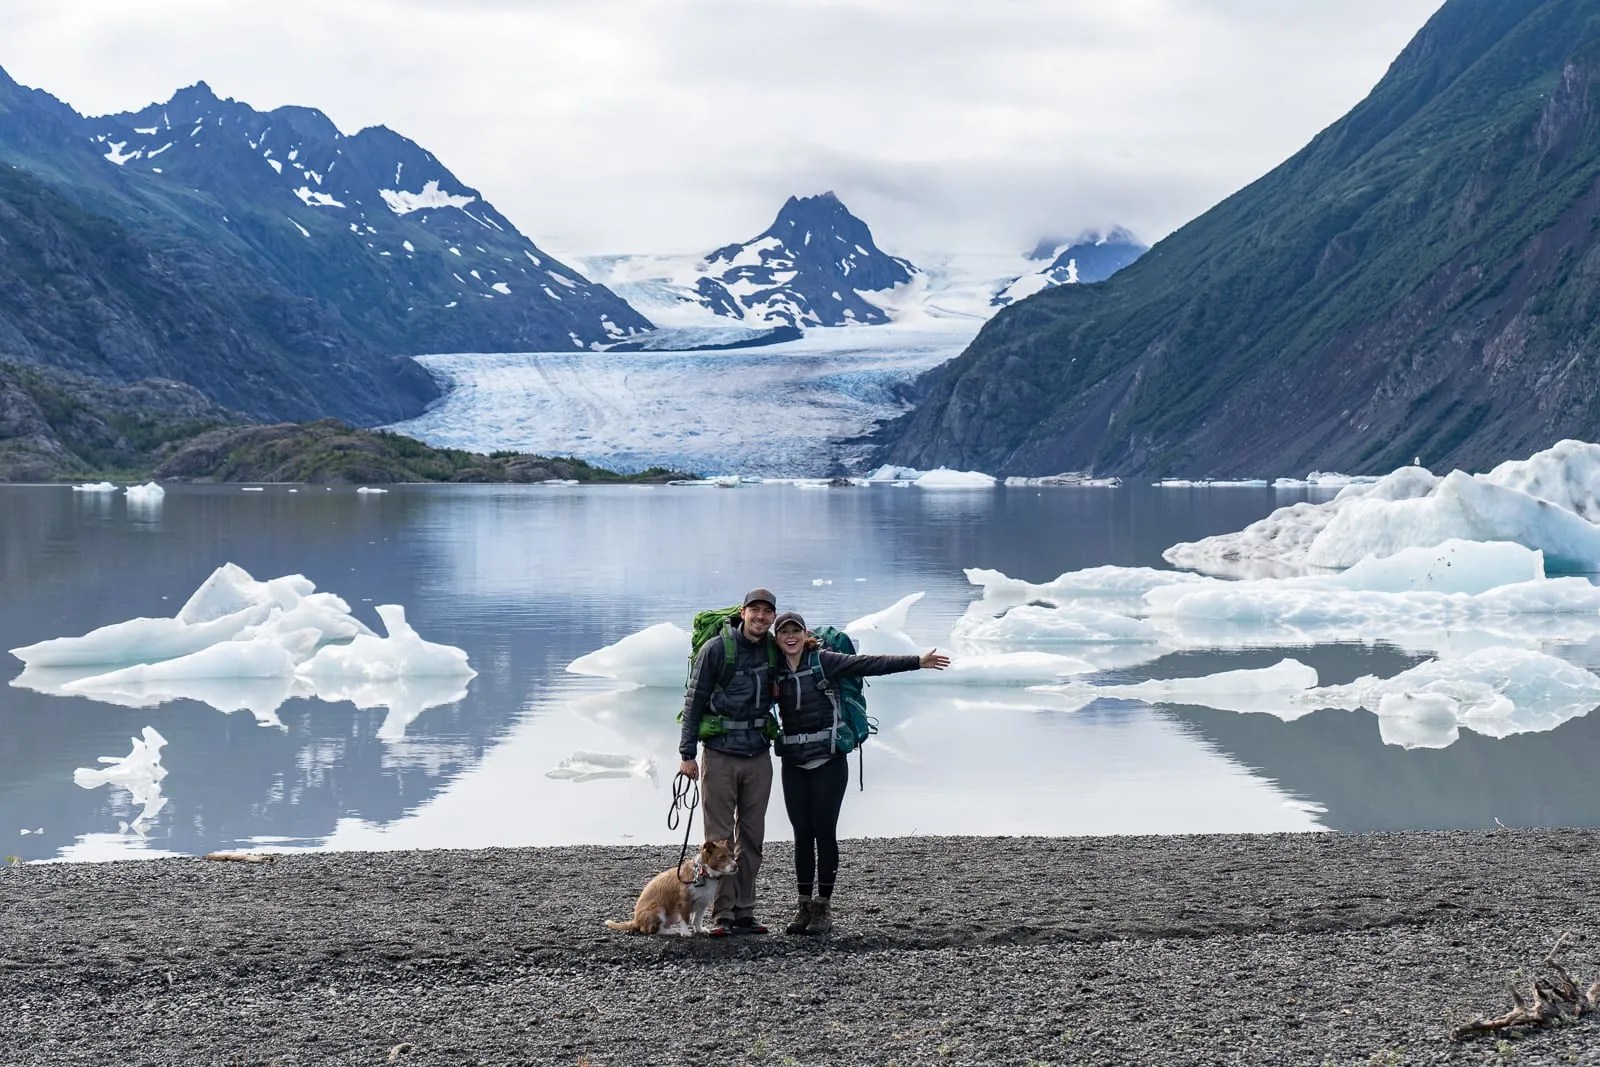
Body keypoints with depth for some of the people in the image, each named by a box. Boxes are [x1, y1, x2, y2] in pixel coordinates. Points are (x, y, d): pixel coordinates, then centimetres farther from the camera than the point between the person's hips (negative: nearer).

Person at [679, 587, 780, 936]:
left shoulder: (775, 651, 5)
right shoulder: (716, 650, -6)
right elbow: (694, 701, -4)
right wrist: (687, 753, -7)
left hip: (758, 755, 4)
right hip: (720, 753, -4)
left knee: (752, 837, 7)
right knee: (719, 838, -2)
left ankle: (744, 911, 14)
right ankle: (721, 914, 1)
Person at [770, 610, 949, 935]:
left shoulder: (822, 660, -6)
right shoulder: (775, 669, 5)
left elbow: (870, 664, -11)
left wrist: (917, 662, -16)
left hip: (828, 761, -4)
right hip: (793, 764, 4)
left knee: (824, 832, -1)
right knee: (802, 834, 6)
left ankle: (824, 909, 6)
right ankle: (805, 907, 13)